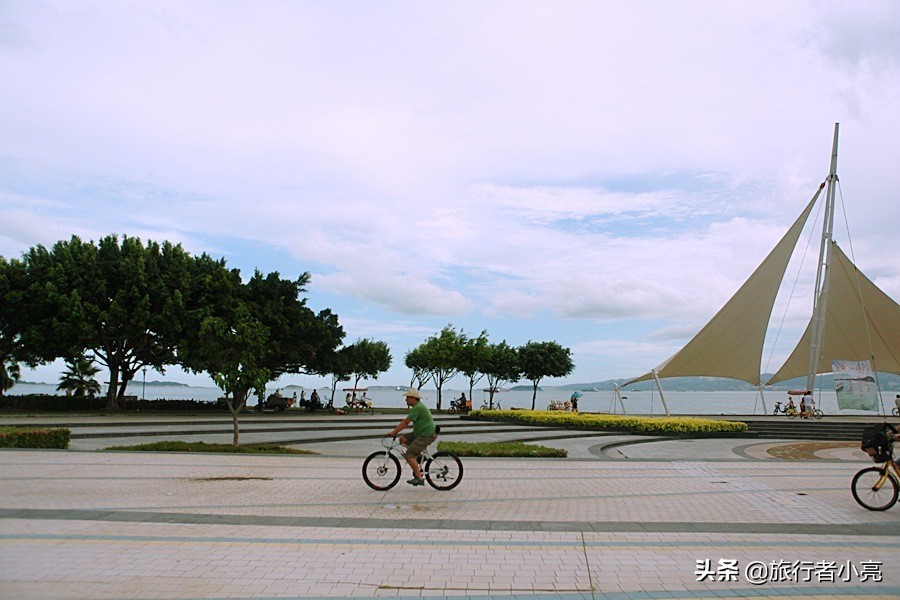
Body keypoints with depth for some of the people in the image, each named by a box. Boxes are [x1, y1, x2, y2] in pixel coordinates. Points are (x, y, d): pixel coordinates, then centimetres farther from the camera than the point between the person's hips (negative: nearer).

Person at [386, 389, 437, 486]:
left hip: (426, 436, -10)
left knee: (409, 454, -14)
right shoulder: (417, 406, 14)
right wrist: (395, 430, 14)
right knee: (403, 439, 5)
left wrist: (393, 432, -16)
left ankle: (419, 478, -10)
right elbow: (405, 421, 17)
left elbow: (405, 422, -21)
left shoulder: (418, 407, -19)